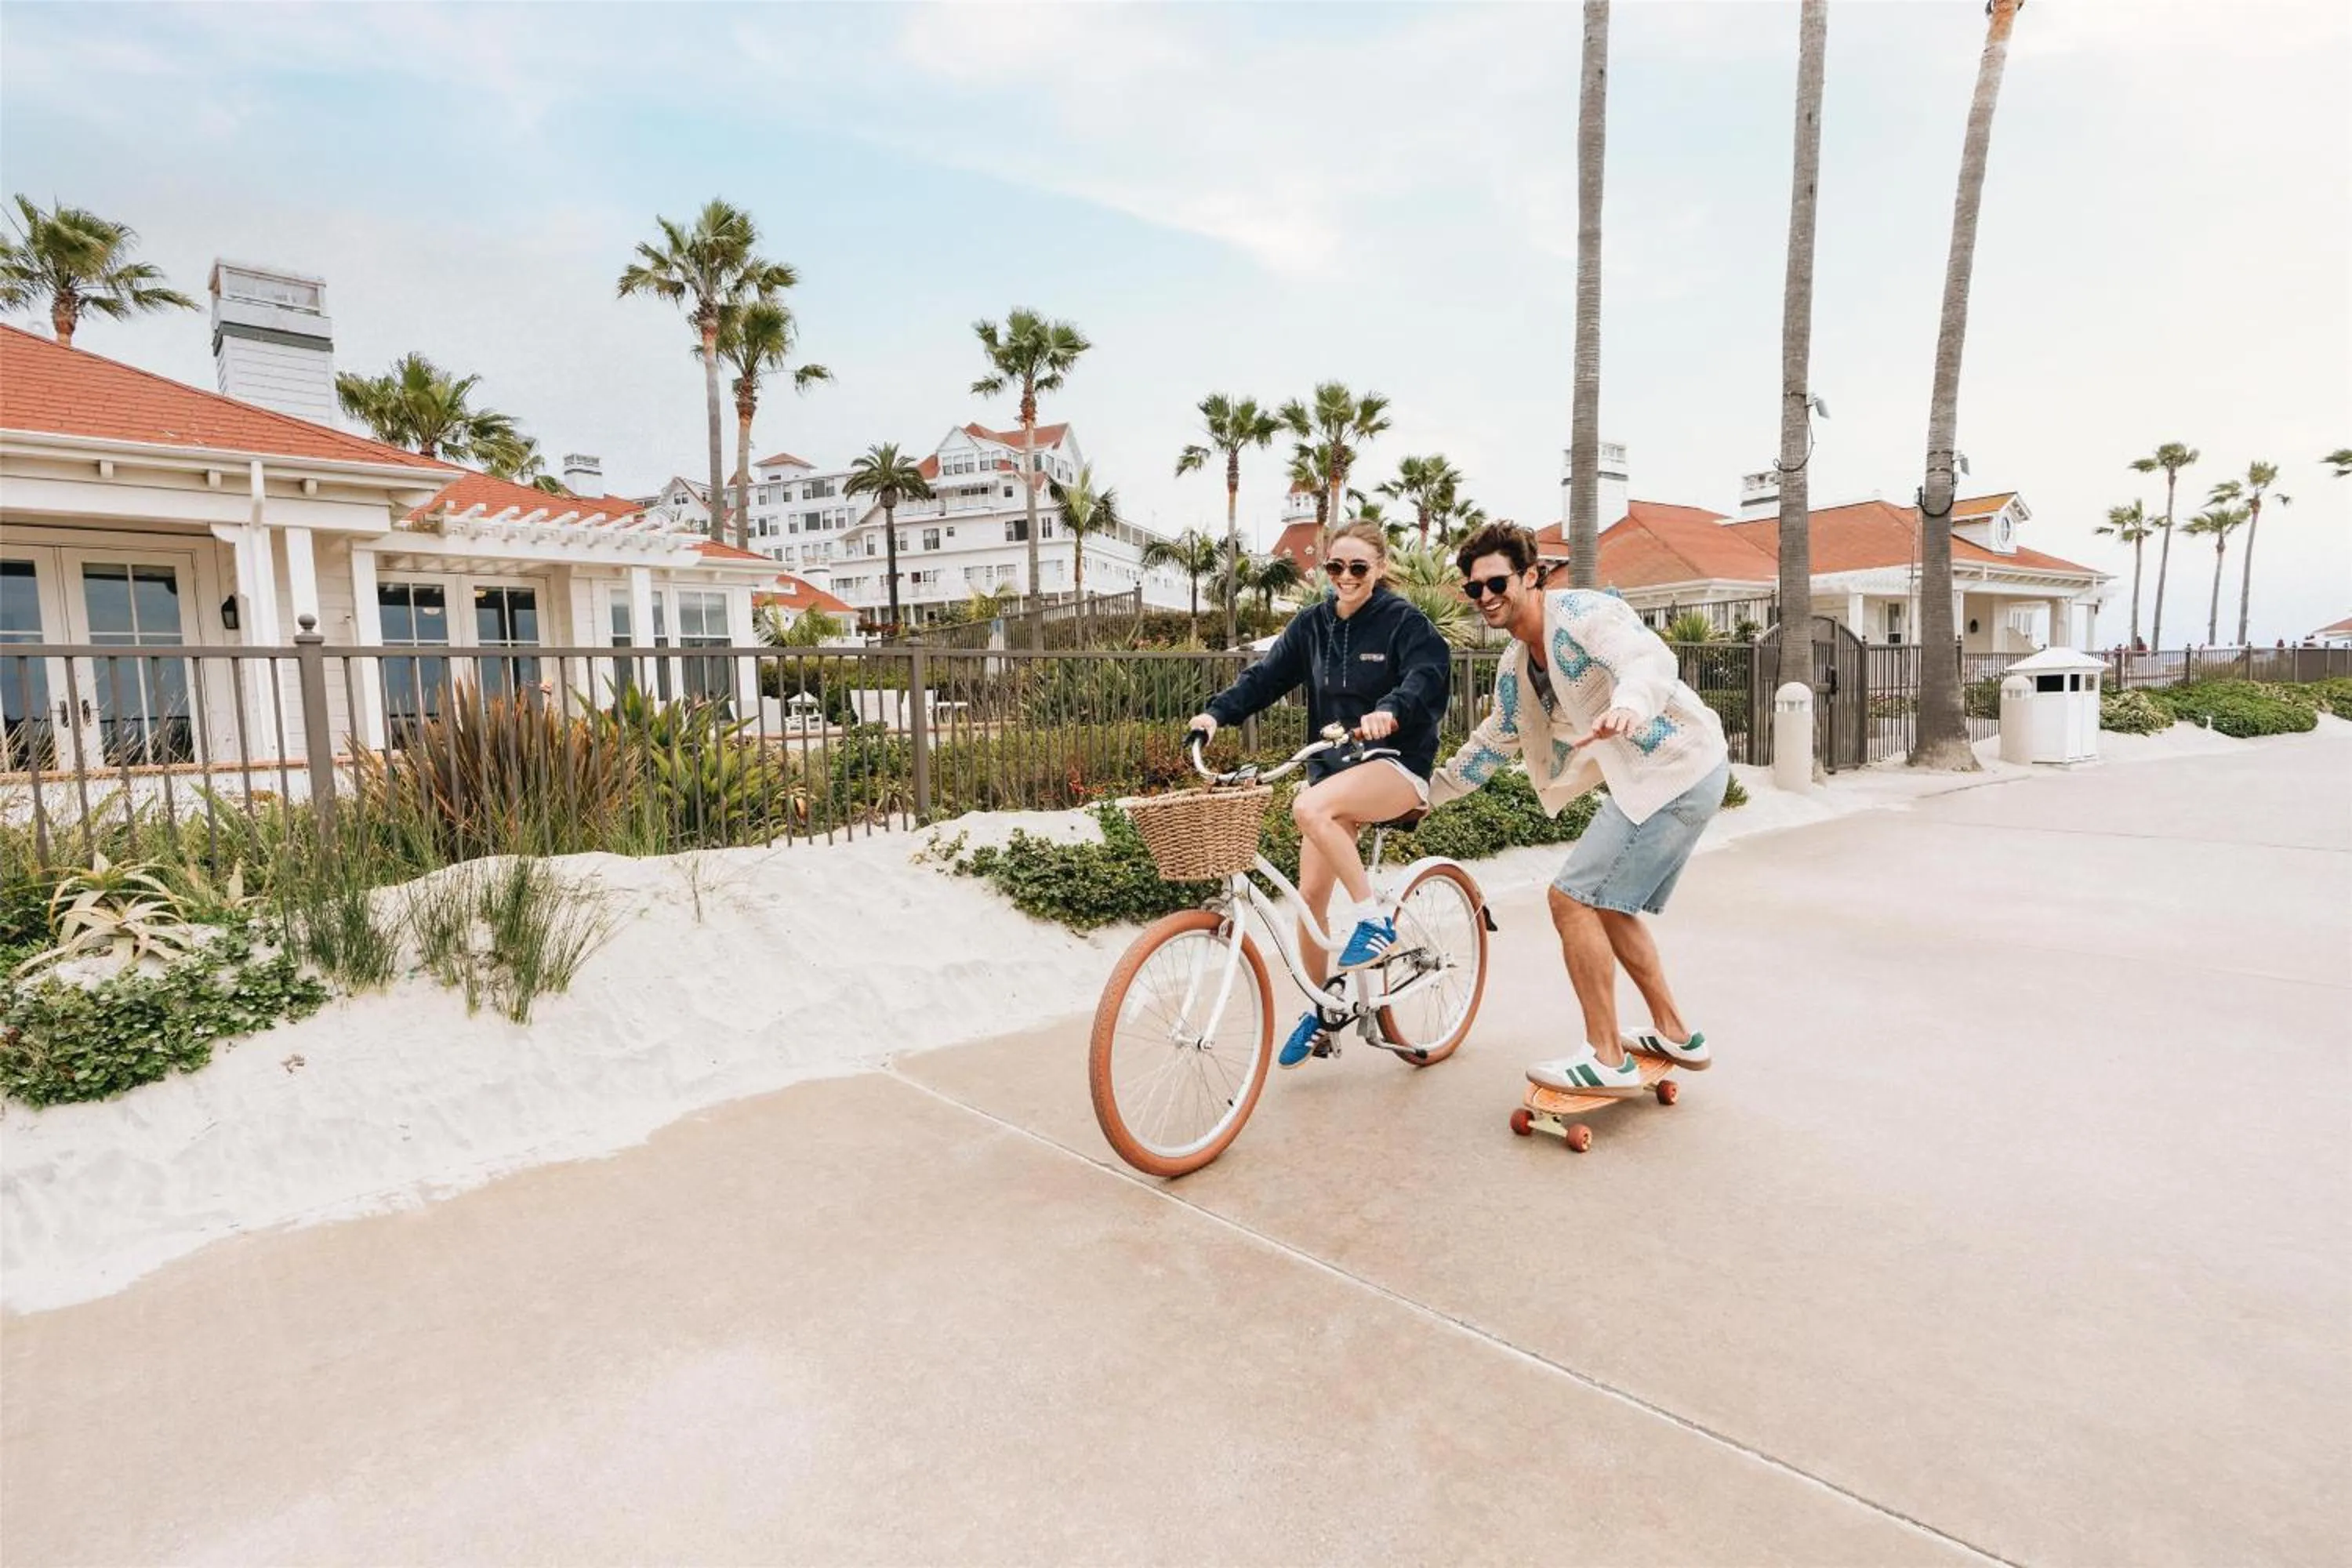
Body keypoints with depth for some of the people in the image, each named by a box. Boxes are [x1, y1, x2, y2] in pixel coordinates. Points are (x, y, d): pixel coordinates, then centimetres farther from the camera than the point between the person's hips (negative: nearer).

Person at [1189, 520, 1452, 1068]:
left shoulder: (1404, 620, -7)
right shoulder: (1313, 623, 7)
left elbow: (1428, 672, -23)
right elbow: (1267, 675, 1)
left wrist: (1390, 710, -44)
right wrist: (1217, 712, -16)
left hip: (1396, 765, -5)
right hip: (1333, 766, 6)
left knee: (1310, 807, -35)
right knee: (1310, 894, 2)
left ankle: (1374, 918, -18)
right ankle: (1320, 1009, 22)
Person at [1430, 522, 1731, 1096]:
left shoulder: (1583, 612, -16)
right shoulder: (1516, 666, 11)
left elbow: (1652, 658, -35)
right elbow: (1492, 742, 23)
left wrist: (1630, 703, -56)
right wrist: (1427, 789, 23)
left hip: (1679, 769, -10)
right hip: (1646, 777, 10)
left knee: (1572, 899, -11)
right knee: (1604, 903, 19)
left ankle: (1606, 1059, -1)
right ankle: (1674, 1034, 31)